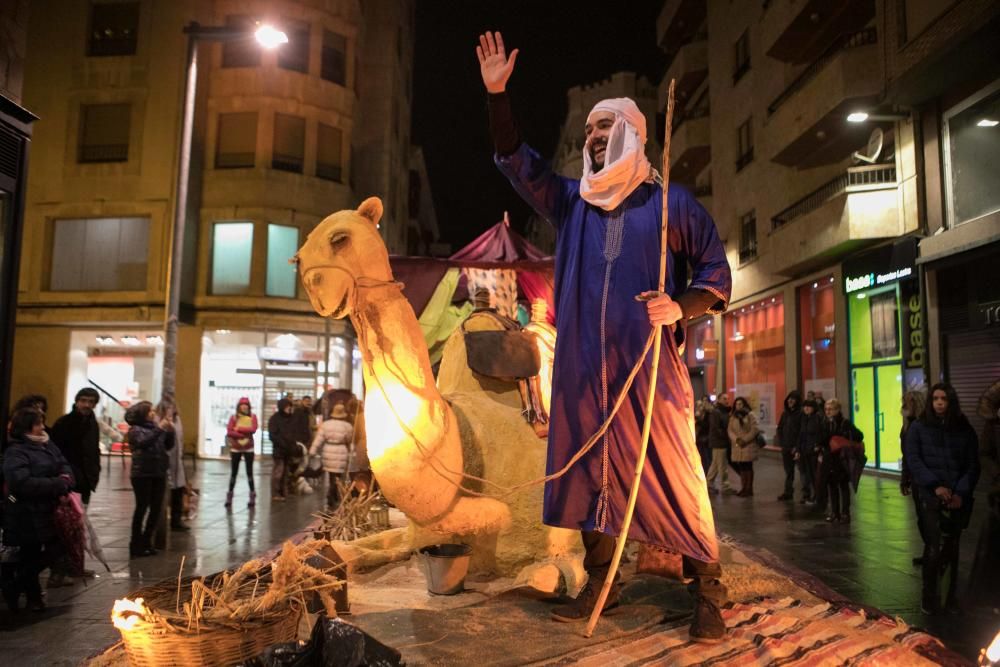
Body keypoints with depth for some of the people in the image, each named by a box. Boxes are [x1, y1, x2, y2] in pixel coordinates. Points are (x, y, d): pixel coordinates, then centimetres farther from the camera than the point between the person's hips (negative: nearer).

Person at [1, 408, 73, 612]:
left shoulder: (47, 445, 9)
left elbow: (64, 465, 12)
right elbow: (22, 482, -28)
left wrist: (66, 477, -12)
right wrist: (58, 485, -24)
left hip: (48, 512, 8)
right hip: (26, 516, -8)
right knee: (29, 557, 7)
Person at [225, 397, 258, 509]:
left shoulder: (252, 416, 1)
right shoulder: (234, 417, 1)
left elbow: (253, 429, -15)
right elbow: (229, 432, -11)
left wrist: (238, 429, -14)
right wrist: (244, 434, -17)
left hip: (248, 448, 0)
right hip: (235, 448, 1)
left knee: (249, 472, 2)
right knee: (233, 472, 6)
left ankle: (252, 496, 6)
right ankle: (229, 495, 14)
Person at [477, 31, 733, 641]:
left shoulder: (672, 201, 6)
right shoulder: (571, 201, 17)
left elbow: (718, 272, 6)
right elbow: (518, 163, 15)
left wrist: (682, 305, -14)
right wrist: (498, 95, 6)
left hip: (651, 364, -4)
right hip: (585, 364, 4)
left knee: (674, 473, -4)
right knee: (591, 471, 8)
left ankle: (709, 594, 10)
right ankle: (598, 584, 21)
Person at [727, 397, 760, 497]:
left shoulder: (750, 415, -1)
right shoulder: (733, 417, 15)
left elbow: (754, 430, -9)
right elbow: (730, 430, 5)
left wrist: (745, 440, -15)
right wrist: (736, 439, -13)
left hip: (748, 445, -4)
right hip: (737, 446, 4)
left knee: (748, 467, -2)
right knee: (741, 467, 5)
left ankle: (749, 489, 5)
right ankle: (743, 488, 13)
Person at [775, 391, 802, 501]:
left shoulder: (801, 413, -8)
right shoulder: (785, 413, 12)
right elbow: (779, 428, 16)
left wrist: (797, 447, -14)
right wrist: (781, 443, 7)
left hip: (797, 448, -6)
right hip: (786, 447, 6)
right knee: (788, 471, 12)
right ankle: (788, 492, 18)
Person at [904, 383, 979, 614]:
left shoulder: (965, 430, 7)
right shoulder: (918, 428, 2)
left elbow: (973, 465, 4)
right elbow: (913, 459, -4)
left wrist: (961, 492, -9)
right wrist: (935, 485, -16)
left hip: (958, 497, 2)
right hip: (931, 495, -2)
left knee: (952, 547, 8)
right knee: (935, 546, -8)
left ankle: (950, 594, 20)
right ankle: (929, 595, 4)